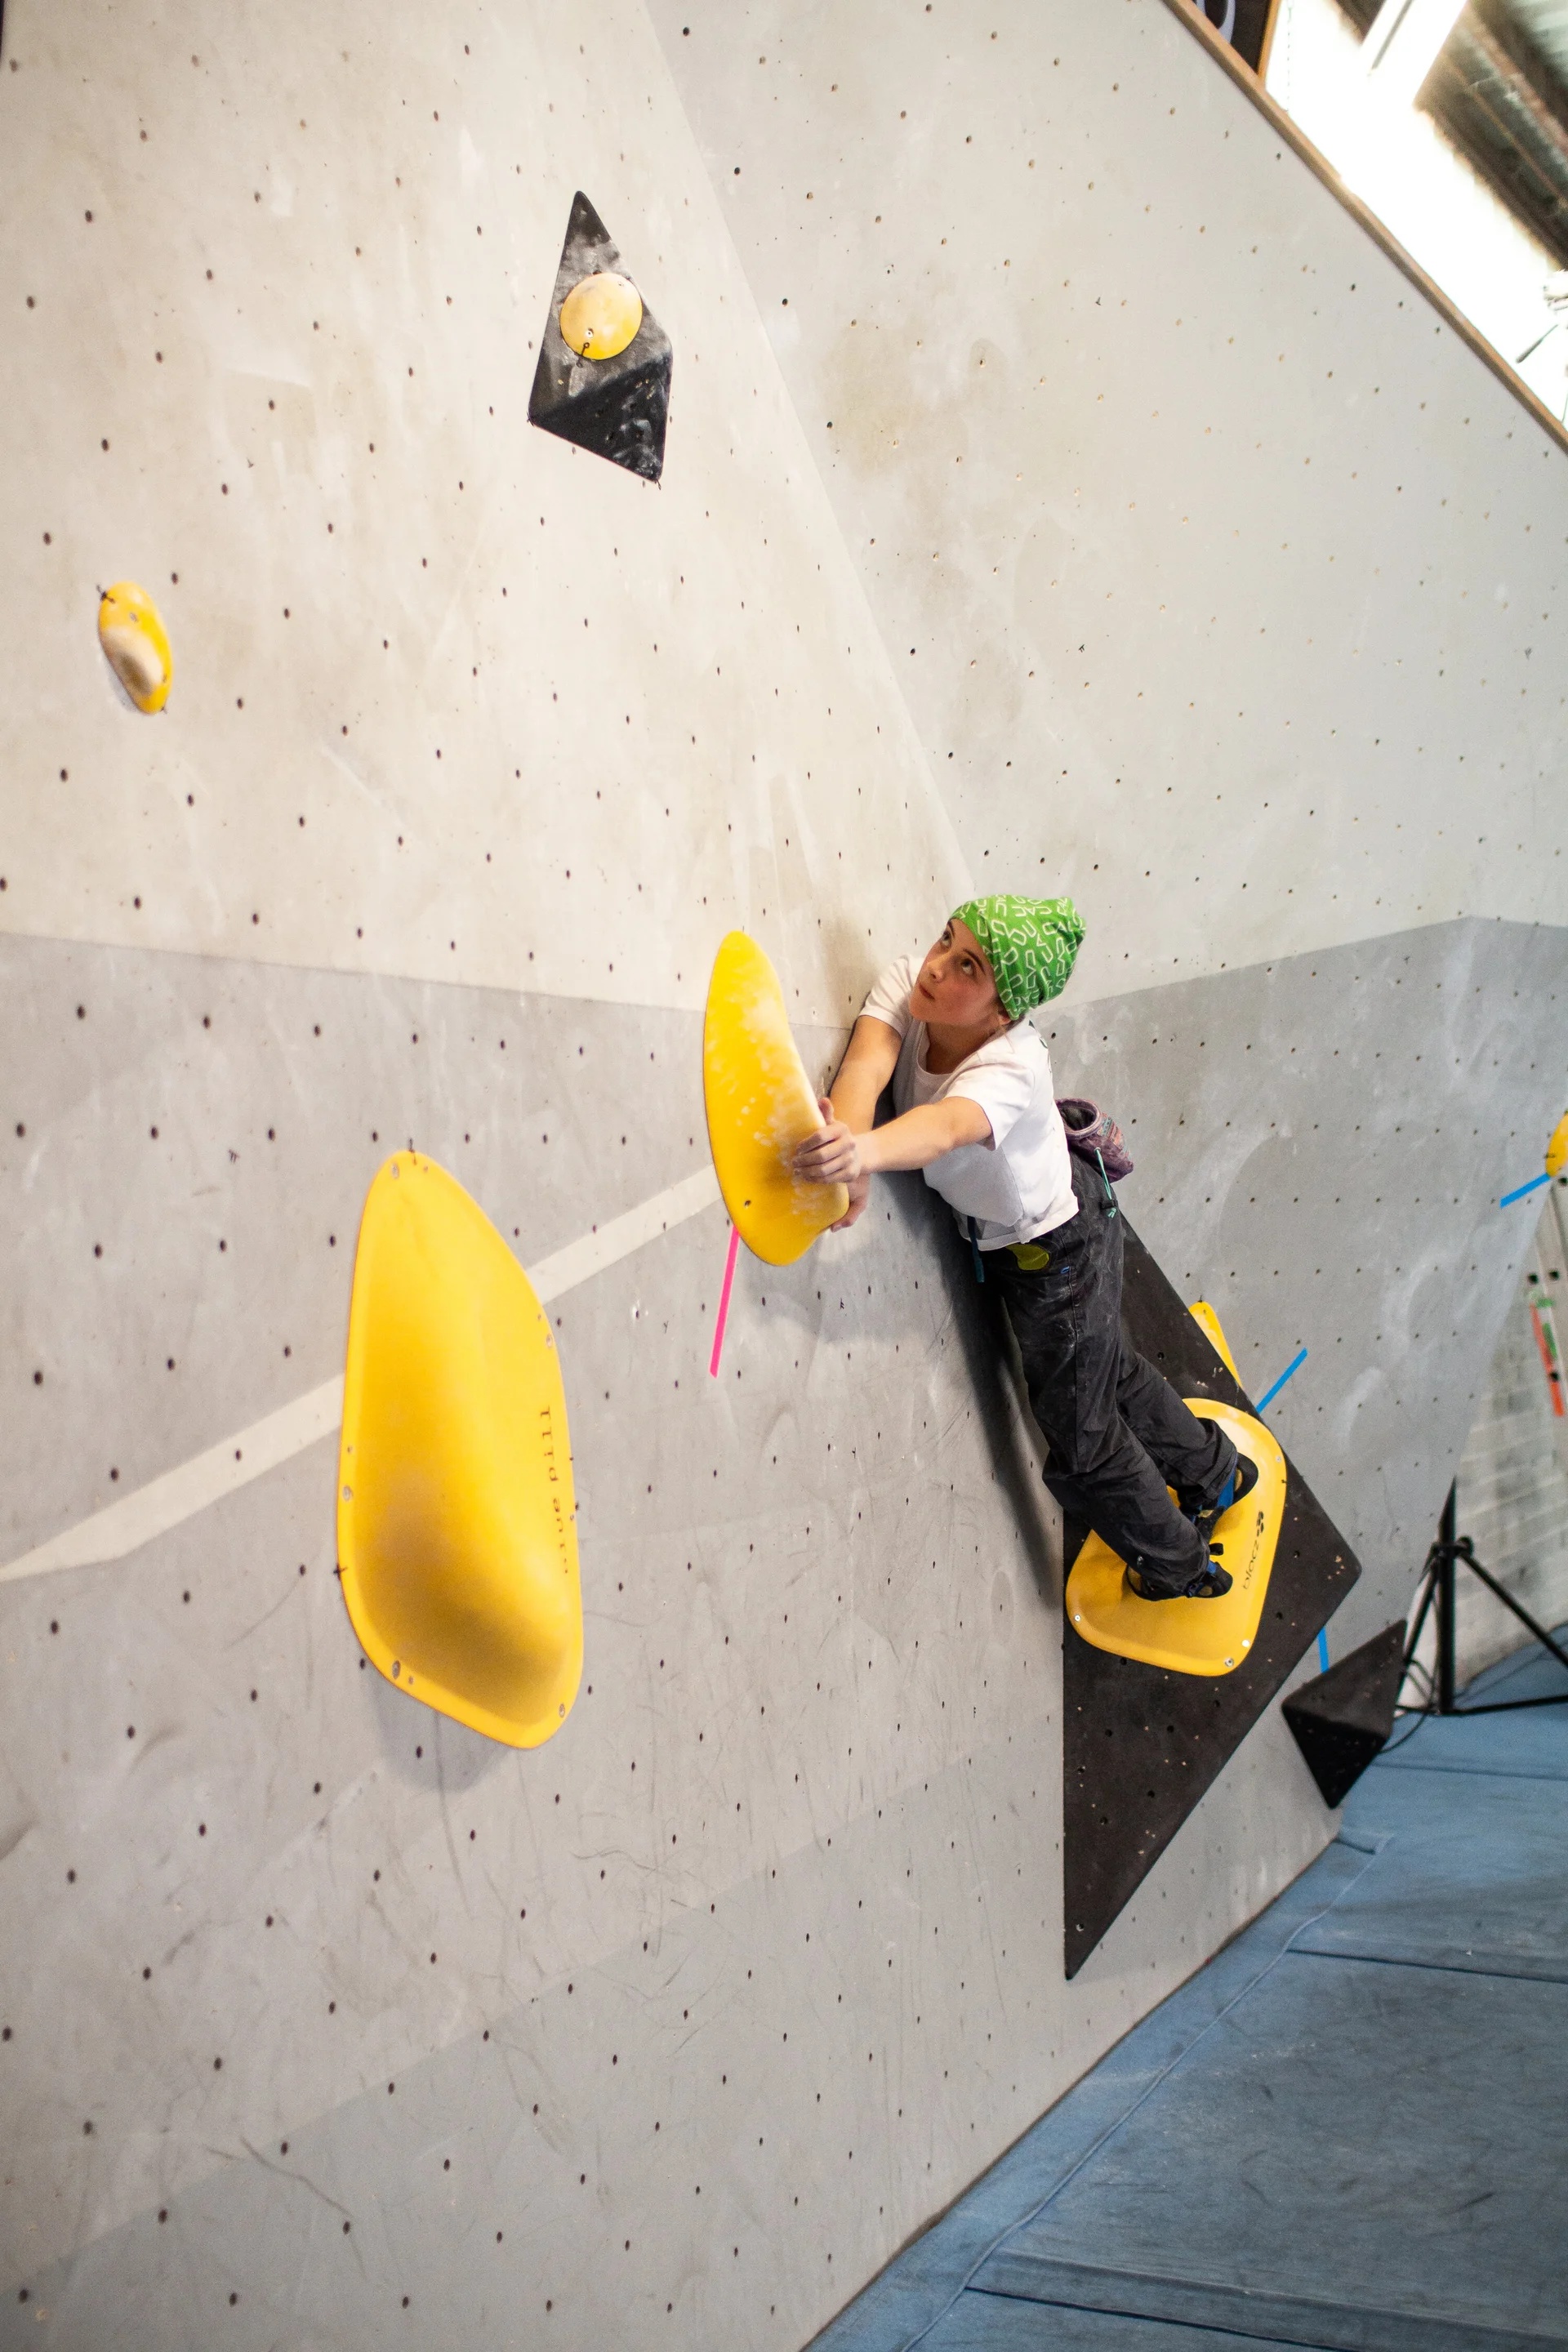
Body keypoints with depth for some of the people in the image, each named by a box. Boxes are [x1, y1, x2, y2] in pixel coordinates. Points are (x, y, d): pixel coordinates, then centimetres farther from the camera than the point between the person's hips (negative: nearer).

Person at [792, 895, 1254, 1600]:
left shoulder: (1011, 1068, -40)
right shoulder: (905, 985, -23)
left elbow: (947, 1127, -61)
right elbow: (868, 1063, -40)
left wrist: (867, 1149, -82)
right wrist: (847, 1147, -61)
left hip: (1061, 1251, -7)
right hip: (1003, 1238, 7)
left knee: (1080, 1442, 9)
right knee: (1109, 1372, 30)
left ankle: (1182, 1568, 37)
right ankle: (1216, 1472, 56)